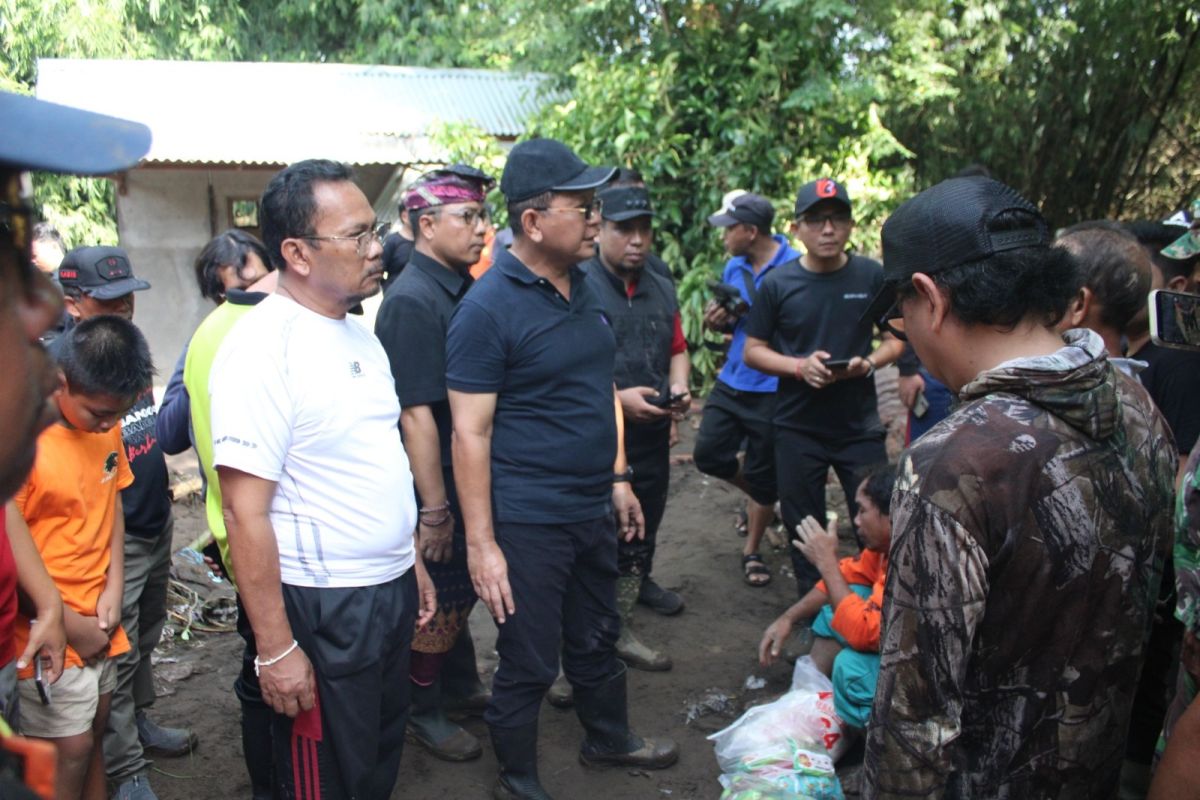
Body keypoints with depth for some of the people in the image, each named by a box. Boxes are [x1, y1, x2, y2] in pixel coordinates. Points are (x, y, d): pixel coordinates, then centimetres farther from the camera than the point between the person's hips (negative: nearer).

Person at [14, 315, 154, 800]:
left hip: (99, 620, 6)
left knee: (95, 730, 18)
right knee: (71, 748, 3)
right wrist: (70, 625, -12)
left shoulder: (106, 425, 0)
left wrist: (114, 587, 0)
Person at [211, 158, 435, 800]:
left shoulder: (358, 333, 7)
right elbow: (245, 511, -21)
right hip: (322, 608, -8)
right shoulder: (262, 347, -20)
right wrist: (274, 648, -20)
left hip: (390, 589, 8)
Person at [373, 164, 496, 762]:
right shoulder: (411, 302, -22)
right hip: (437, 486, -8)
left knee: (461, 592, 23)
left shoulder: (463, 288, 5)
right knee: (440, 604, 8)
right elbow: (416, 416, -24)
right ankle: (423, 712, 29)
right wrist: (435, 509, -21)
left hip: (473, 474, 8)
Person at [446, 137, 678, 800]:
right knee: (528, 663, 9)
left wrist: (617, 478, 15)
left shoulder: (583, 287, 7)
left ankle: (609, 739, 47)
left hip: (592, 509, 7)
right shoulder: (487, 308, -16)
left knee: (597, 638, 24)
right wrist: (481, 543, -18)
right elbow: (470, 433, -17)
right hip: (527, 521, -7)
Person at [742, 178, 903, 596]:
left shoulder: (872, 275, -3)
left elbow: (896, 338, 6)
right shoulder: (777, 284, -3)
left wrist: (869, 362, -15)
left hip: (860, 424, 0)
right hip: (798, 428, 1)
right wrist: (800, 366, -16)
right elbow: (753, 351, 1)